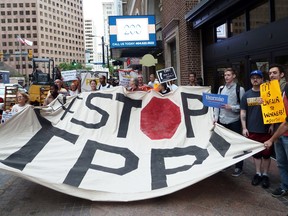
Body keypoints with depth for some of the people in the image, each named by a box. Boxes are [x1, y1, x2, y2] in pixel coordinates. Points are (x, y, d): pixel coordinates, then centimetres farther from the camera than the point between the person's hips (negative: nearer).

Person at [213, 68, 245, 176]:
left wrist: (231, 107, -18)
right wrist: (216, 117, 1)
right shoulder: (221, 88, 10)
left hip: (234, 121, -4)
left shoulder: (240, 89, -4)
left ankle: (238, 167, 17)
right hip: (222, 121, 4)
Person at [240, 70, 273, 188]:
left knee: (266, 154, 6)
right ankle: (258, 173, 25)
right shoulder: (246, 95, 5)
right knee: (256, 153, 12)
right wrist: (244, 128, -1)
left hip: (265, 130, -2)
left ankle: (265, 175, 20)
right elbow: (243, 112, 6)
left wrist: (272, 125, -7)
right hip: (252, 130, 2)